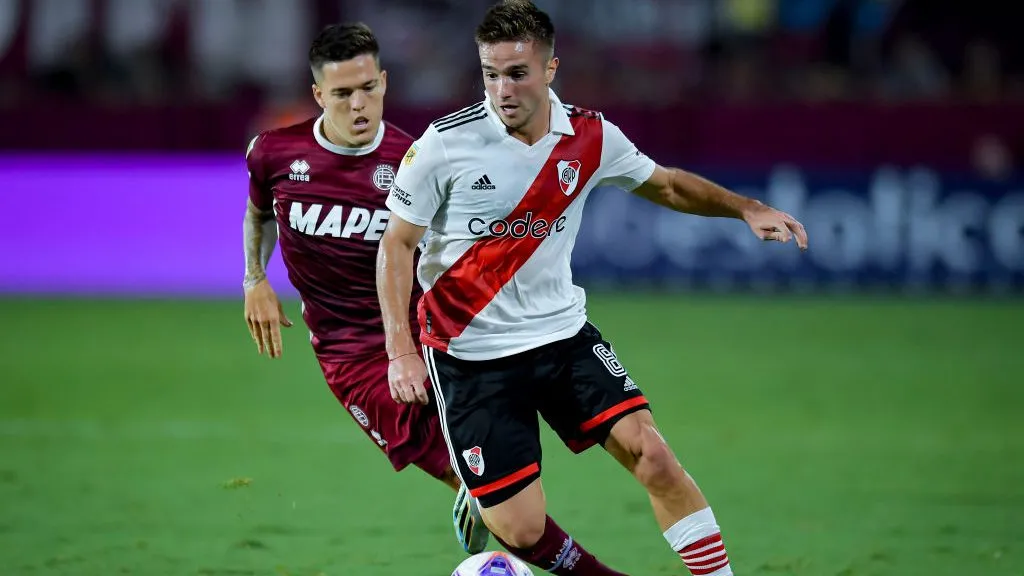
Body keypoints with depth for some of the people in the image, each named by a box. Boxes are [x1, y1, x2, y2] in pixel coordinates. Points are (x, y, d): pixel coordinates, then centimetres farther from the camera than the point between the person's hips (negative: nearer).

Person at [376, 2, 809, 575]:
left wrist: (745, 207, 2)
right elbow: (397, 243, -5)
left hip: (563, 334, 3)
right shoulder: (446, 143, -14)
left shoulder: (590, 137, -4)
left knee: (654, 457, -15)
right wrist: (401, 350, -13)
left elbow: (665, 184, 15)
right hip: (470, 354, -3)